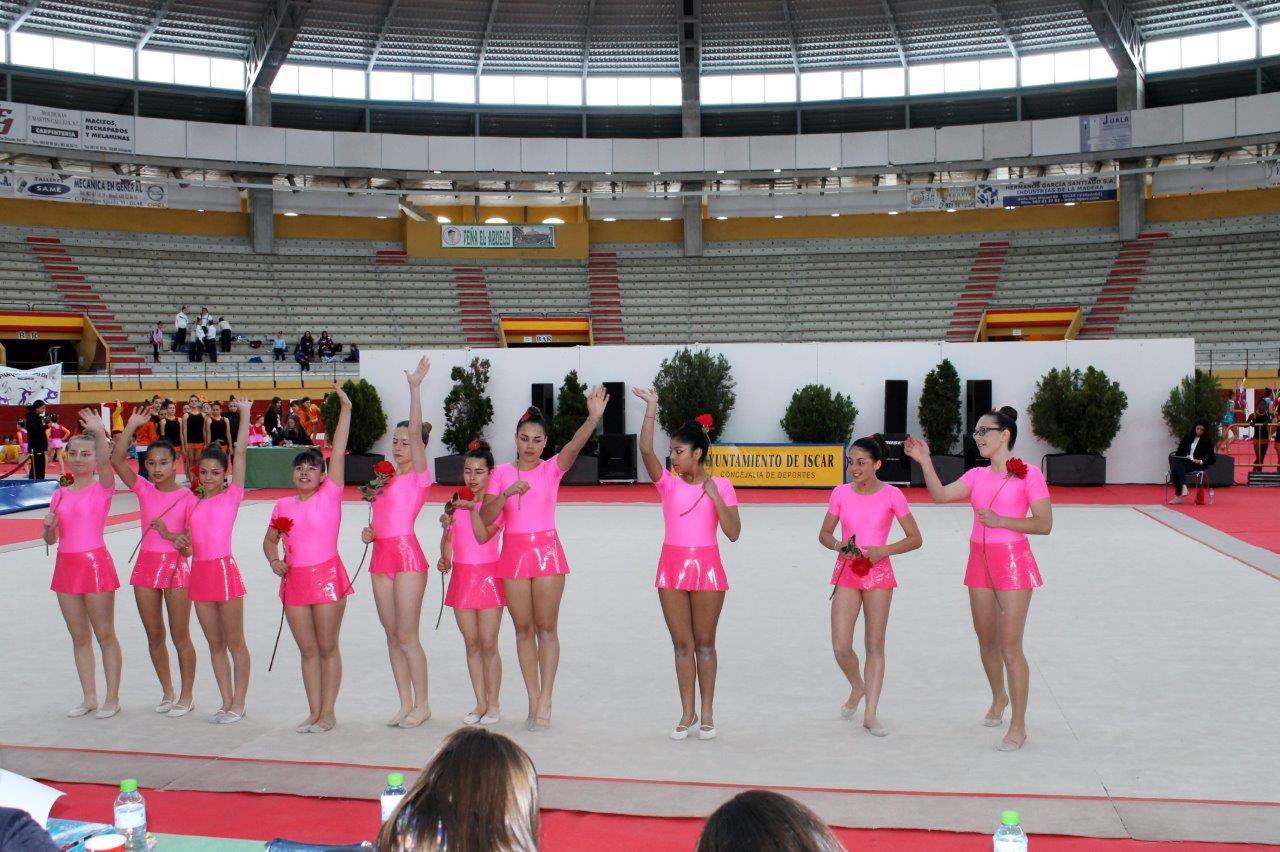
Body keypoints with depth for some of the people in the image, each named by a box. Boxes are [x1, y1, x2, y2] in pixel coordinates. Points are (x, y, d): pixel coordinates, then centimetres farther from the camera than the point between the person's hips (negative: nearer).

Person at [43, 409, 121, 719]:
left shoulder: (103, 488, -5)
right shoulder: (60, 494, 10)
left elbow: (105, 463, -28)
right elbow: (51, 539, 13)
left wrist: (100, 435, -44)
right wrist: (49, 525, -10)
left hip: (95, 563, -6)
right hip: (66, 566, 6)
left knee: (105, 635, 2)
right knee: (79, 637, 12)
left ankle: (112, 699, 10)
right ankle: (89, 698, 21)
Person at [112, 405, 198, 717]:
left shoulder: (188, 497, -7)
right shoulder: (144, 490, 3)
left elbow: (190, 545, -8)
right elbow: (116, 460, -9)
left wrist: (171, 535, -26)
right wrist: (132, 425, -12)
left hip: (177, 566, -4)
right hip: (146, 564, 4)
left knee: (180, 637, 2)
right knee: (154, 635, 12)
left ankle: (186, 696, 14)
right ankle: (167, 692, 26)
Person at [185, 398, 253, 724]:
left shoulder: (232, 495, -1)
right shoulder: (194, 503, 12)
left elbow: (241, 452, -8)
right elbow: (188, 540, 16)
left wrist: (244, 413, -9)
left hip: (224, 569, -6)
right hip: (199, 572, 6)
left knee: (235, 642, 2)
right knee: (215, 644, 11)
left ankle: (238, 703, 9)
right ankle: (226, 702, 18)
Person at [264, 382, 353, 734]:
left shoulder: (330, 495, -3)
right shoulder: (283, 505, 9)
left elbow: (338, 453, -10)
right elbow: (270, 540, 21)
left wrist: (345, 409, -16)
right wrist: (275, 561, -1)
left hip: (327, 576, -4)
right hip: (295, 581, 4)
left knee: (327, 648, 2)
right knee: (307, 650, 10)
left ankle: (328, 712, 12)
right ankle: (314, 711, 18)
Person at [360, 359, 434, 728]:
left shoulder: (419, 476, -3)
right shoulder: (385, 479, 17)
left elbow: (416, 432, -15)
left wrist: (415, 386, -18)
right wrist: (368, 533, 1)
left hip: (407, 555, -7)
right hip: (381, 558, 7)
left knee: (407, 636, -5)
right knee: (393, 637, 9)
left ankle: (422, 704, 6)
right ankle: (406, 704, 16)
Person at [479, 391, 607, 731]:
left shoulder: (552, 469, 1)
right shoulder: (501, 473, 5)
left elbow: (574, 446, -19)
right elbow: (486, 518, -3)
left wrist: (593, 418, -37)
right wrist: (507, 492, -20)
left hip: (547, 551, -2)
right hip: (513, 553, 2)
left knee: (546, 629, -2)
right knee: (523, 629, 6)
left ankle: (545, 702, 1)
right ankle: (534, 701, 13)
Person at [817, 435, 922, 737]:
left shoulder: (891, 495, -7)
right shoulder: (841, 493, -1)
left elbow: (915, 539, -3)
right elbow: (824, 533, 9)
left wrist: (883, 550, -17)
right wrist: (838, 545, -13)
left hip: (878, 571, -2)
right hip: (846, 572, 2)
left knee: (875, 645, 3)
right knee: (841, 647, -5)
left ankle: (870, 714, 11)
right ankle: (857, 687, 26)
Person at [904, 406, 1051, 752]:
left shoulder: (1028, 474, -8)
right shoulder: (977, 475, 9)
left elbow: (1044, 524, -11)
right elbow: (940, 495, -3)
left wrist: (999, 520, -19)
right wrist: (925, 461, -12)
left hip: (1013, 562, -6)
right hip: (980, 560, 6)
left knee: (1010, 646, -6)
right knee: (986, 641, 17)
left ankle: (1018, 726, 4)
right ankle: (999, 697, 42)